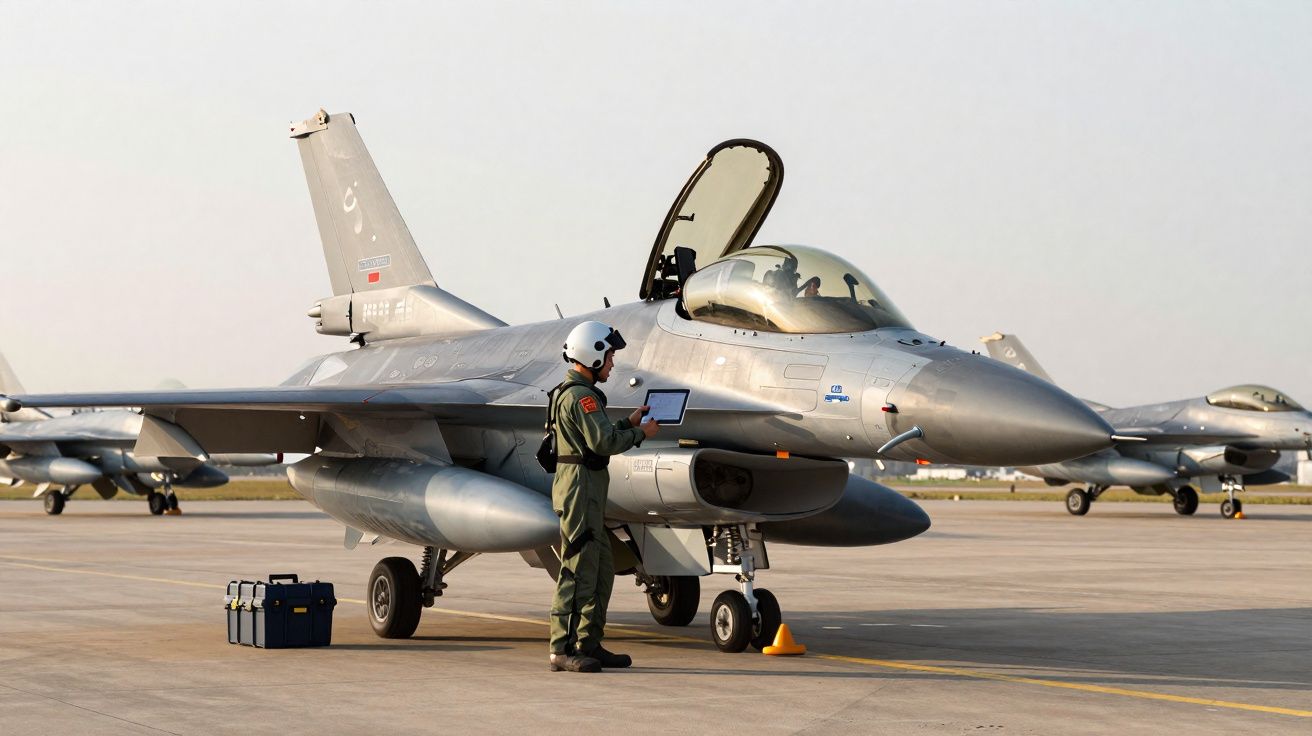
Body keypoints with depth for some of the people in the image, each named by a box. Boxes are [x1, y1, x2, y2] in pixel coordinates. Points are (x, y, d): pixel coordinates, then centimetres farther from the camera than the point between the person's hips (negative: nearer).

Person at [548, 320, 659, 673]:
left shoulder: (572, 391, 19)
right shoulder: (580, 395, -15)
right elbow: (604, 442, -21)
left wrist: (628, 423, 20)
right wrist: (640, 434, -7)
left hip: (588, 488, 11)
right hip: (580, 485, -11)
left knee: (602, 569, 13)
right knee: (579, 568, -9)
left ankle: (589, 644, 17)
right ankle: (562, 649, -8)